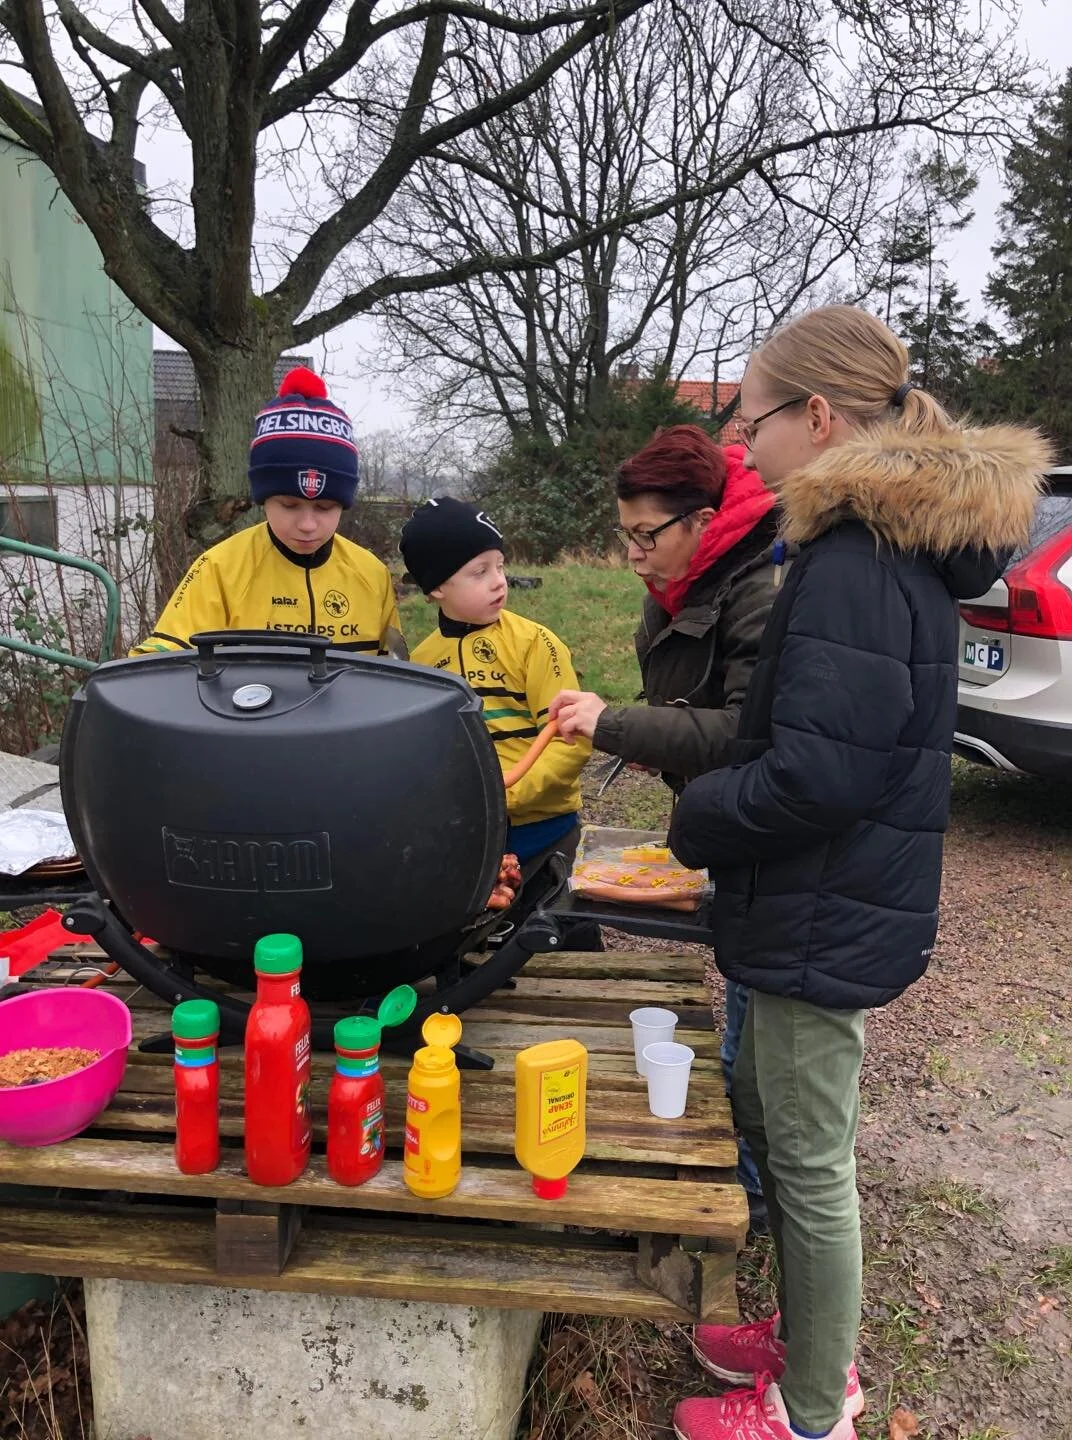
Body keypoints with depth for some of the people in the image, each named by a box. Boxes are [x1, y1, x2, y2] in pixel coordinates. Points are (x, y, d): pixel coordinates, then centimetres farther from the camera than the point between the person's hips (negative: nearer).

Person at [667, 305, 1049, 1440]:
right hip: (824, 908, 10)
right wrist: (720, 804, 8)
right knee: (758, 1110, 24)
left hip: (824, 920, -10)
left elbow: (816, 773, -27)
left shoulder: (853, 566, -23)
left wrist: (696, 818, -11)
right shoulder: (897, 544, 9)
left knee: (809, 1160, 8)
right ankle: (810, 1336, 44)